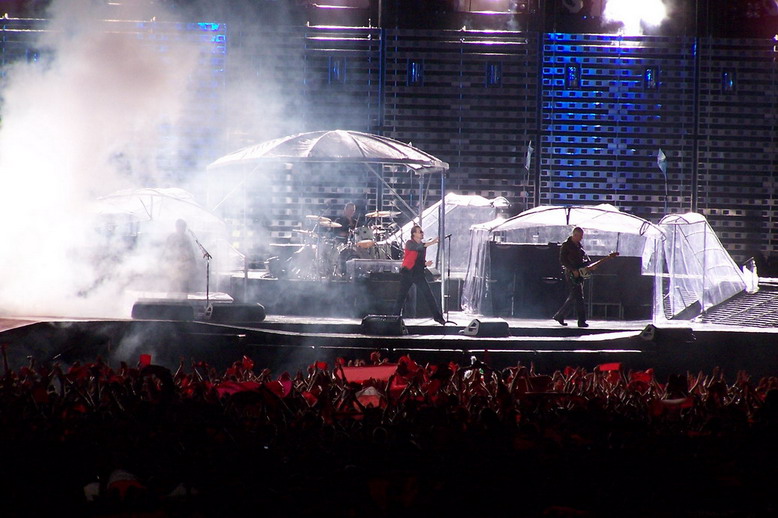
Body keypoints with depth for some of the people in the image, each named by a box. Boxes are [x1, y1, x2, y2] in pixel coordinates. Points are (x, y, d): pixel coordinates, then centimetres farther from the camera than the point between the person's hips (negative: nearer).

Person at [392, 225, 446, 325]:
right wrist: (431, 243, -36)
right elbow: (418, 248, -27)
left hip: (419, 274, 4)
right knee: (401, 296, 3)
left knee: (429, 295, -6)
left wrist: (426, 264, -3)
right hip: (407, 273, -4)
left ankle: (438, 316, -6)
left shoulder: (423, 246, 12)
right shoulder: (410, 243, -5)